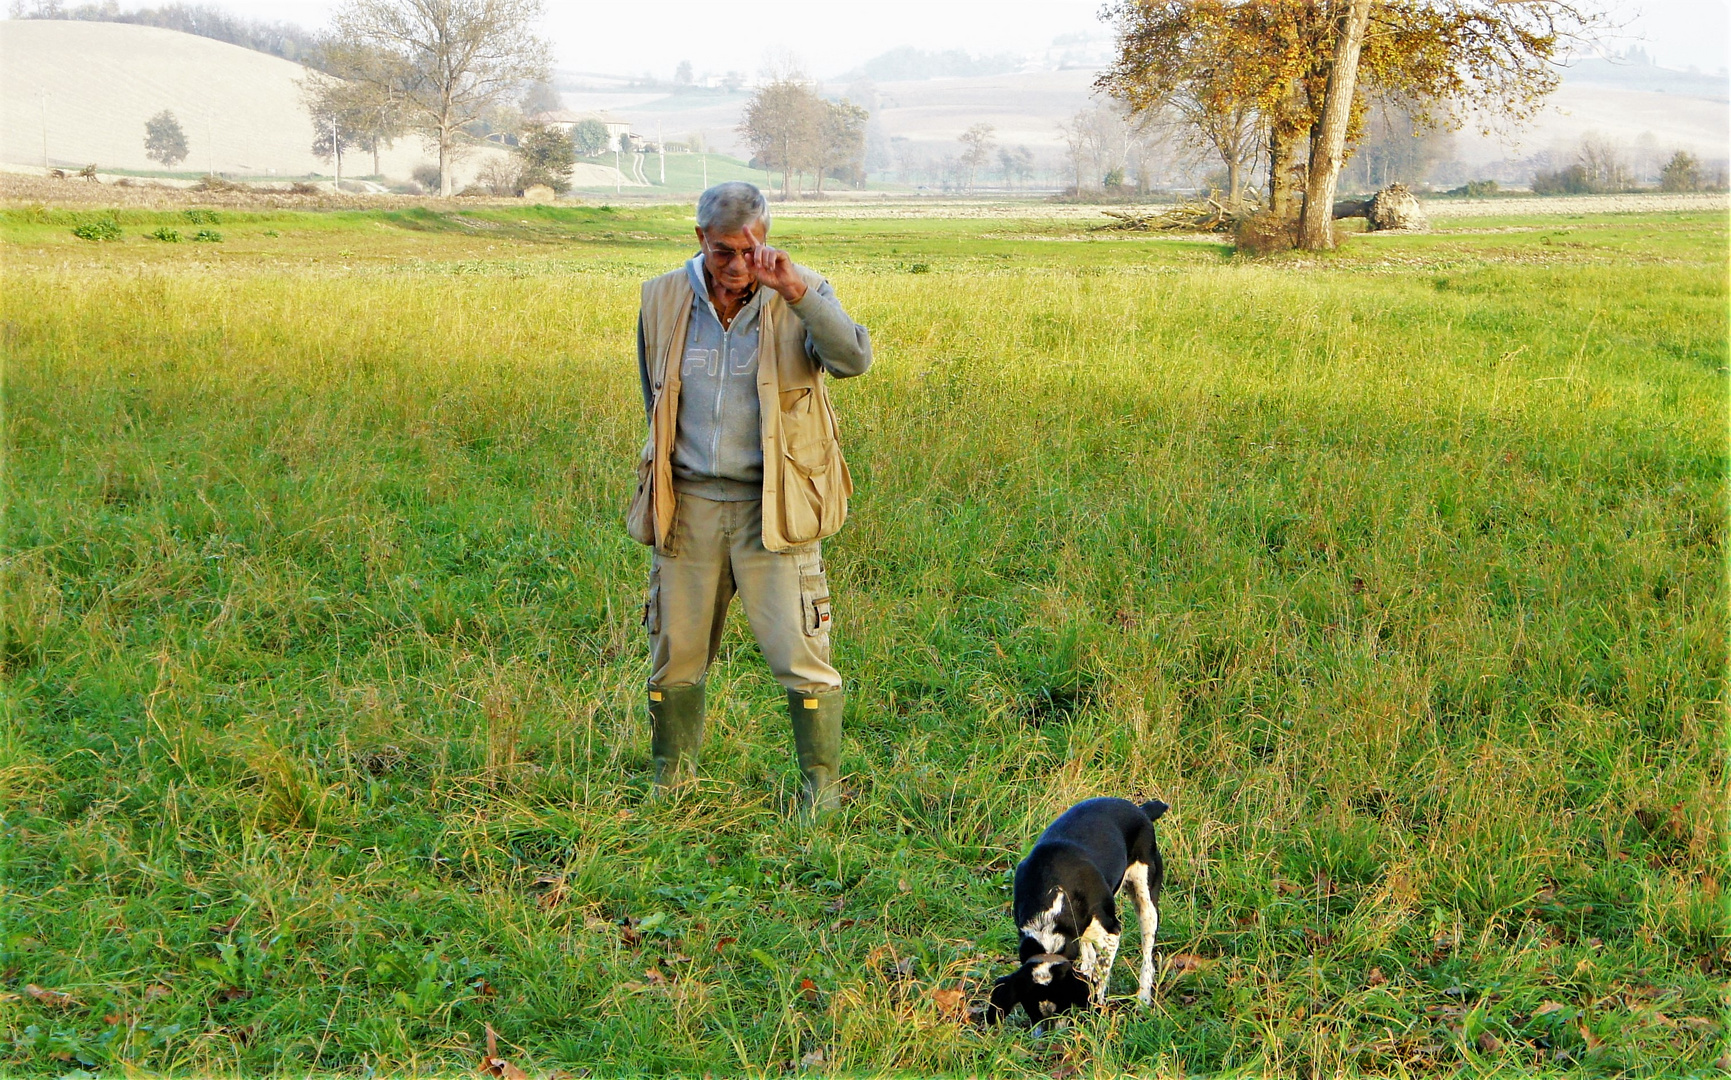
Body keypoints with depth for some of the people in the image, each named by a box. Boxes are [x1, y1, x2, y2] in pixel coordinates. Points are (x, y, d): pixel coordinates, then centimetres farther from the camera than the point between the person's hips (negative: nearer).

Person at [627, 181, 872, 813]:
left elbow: (854, 360, -23)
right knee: (675, 654, 11)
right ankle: (670, 782, 30)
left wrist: (794, 289, -29)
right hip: (687, 504, 3)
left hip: (771, 506, -3)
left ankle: (822, 784, 12)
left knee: (800, 654, -5)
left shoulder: (798, 298, -4)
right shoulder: (663, 300, 4)